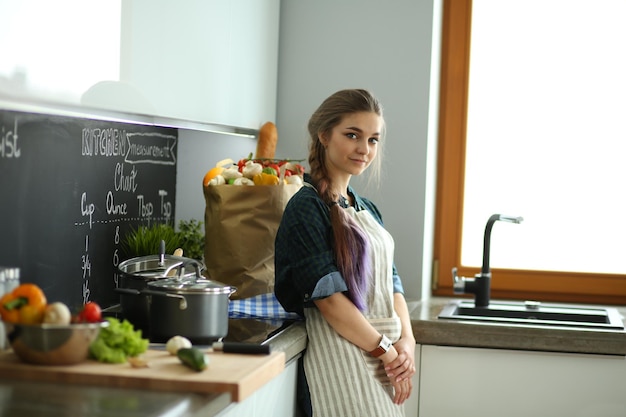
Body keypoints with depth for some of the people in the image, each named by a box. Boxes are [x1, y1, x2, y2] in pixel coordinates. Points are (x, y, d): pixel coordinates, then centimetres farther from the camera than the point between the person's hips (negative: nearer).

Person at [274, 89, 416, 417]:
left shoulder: (367, 210, 15)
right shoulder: (307, 208, -10)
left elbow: (391, 283, 12)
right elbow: (328, 296, -16)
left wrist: (406, 341, -4)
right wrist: (387, 352, -13)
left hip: (386, 357, 8)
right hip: (342, 355, -7)